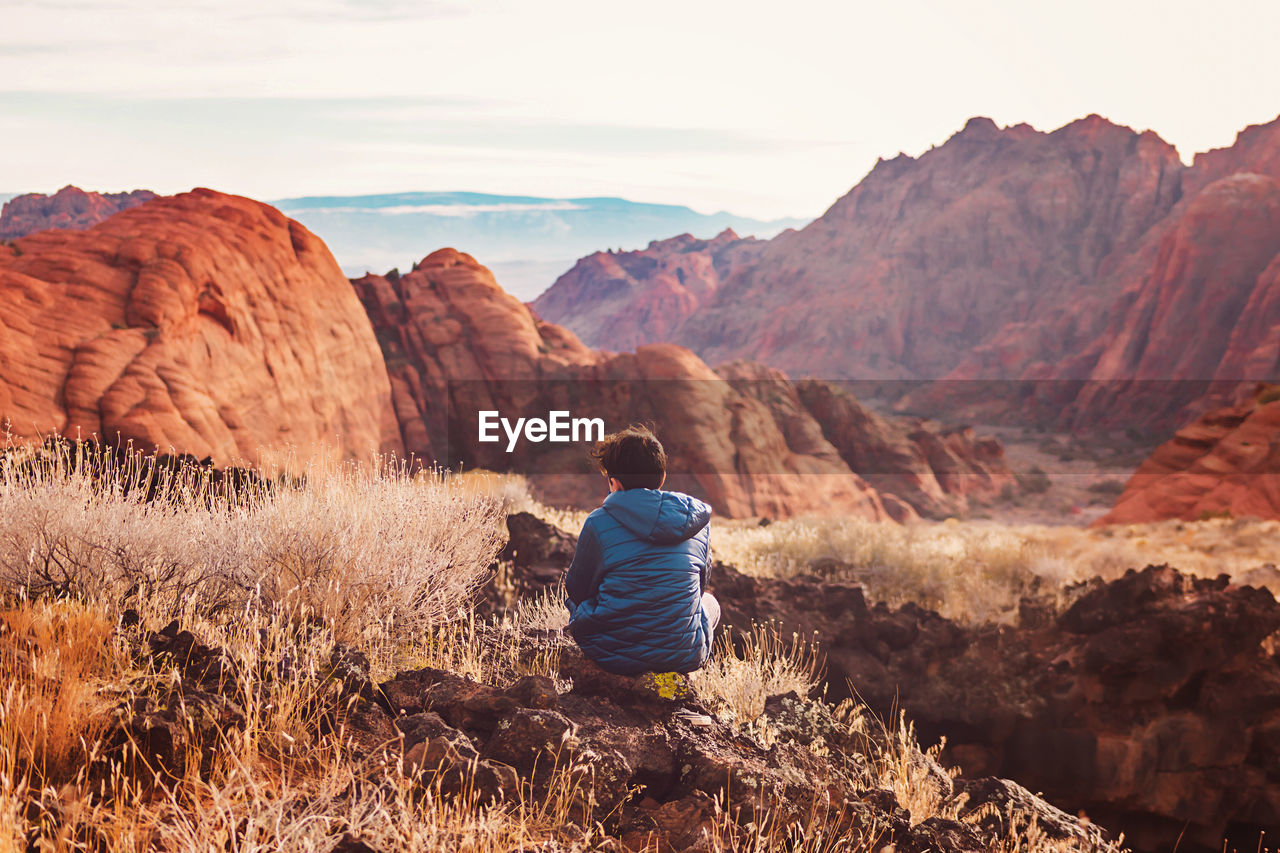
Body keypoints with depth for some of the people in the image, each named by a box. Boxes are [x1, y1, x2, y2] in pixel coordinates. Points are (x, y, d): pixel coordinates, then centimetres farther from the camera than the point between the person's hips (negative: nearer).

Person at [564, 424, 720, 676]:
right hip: (682, 658, 3)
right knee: (710, 602, 36)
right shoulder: (698, 520, -2)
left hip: (612, 656, -2)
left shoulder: (598, 523, -11)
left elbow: (576, 591, 3)